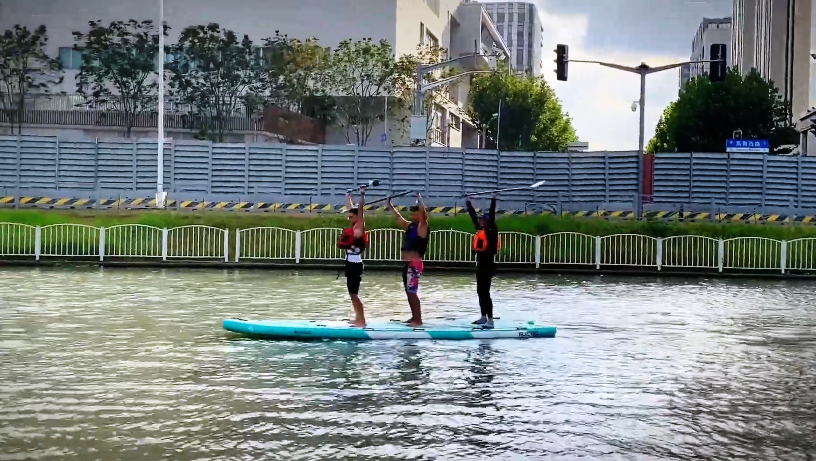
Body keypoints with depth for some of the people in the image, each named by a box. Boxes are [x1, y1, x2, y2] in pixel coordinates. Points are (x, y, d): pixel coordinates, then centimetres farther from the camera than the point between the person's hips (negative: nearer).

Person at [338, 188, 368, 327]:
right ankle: (358, 318, 17)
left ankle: (362, 320, -6)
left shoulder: (359, 228, -11)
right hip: (350, 263, 9)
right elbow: (350, 208, 22)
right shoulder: (351, 227, 11)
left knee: (354, 293, -9)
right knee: (352, 293, 12)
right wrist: (348, 196, 31)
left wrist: (362, 195, -22)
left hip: (355, 264, -9)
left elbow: (360, 210, -19)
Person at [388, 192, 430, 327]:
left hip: (414, 264, -9)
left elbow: (424, 214, -26)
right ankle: (414, 317, 22)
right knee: (409, 292, 13)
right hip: (407, 264, 9)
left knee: (412, 292, -11)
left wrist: (419, 199, -30)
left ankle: (418, 320, -10)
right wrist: (390, 205, 28)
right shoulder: (410, 225, 15)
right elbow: (398, 218, 28)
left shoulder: (422, 227, -8)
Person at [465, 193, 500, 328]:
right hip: (480, 264, 9)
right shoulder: (480, 230, 10)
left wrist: (493, 200, -19)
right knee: (480, 291, 15)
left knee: (485, 292, -11)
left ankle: (490, 320, -11)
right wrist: (468, 203, 23)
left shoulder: (492, 231, -9)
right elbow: (473, 216, 18)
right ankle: (483, 317, 25)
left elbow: (492, 216, -17)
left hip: (488, 264, -9)